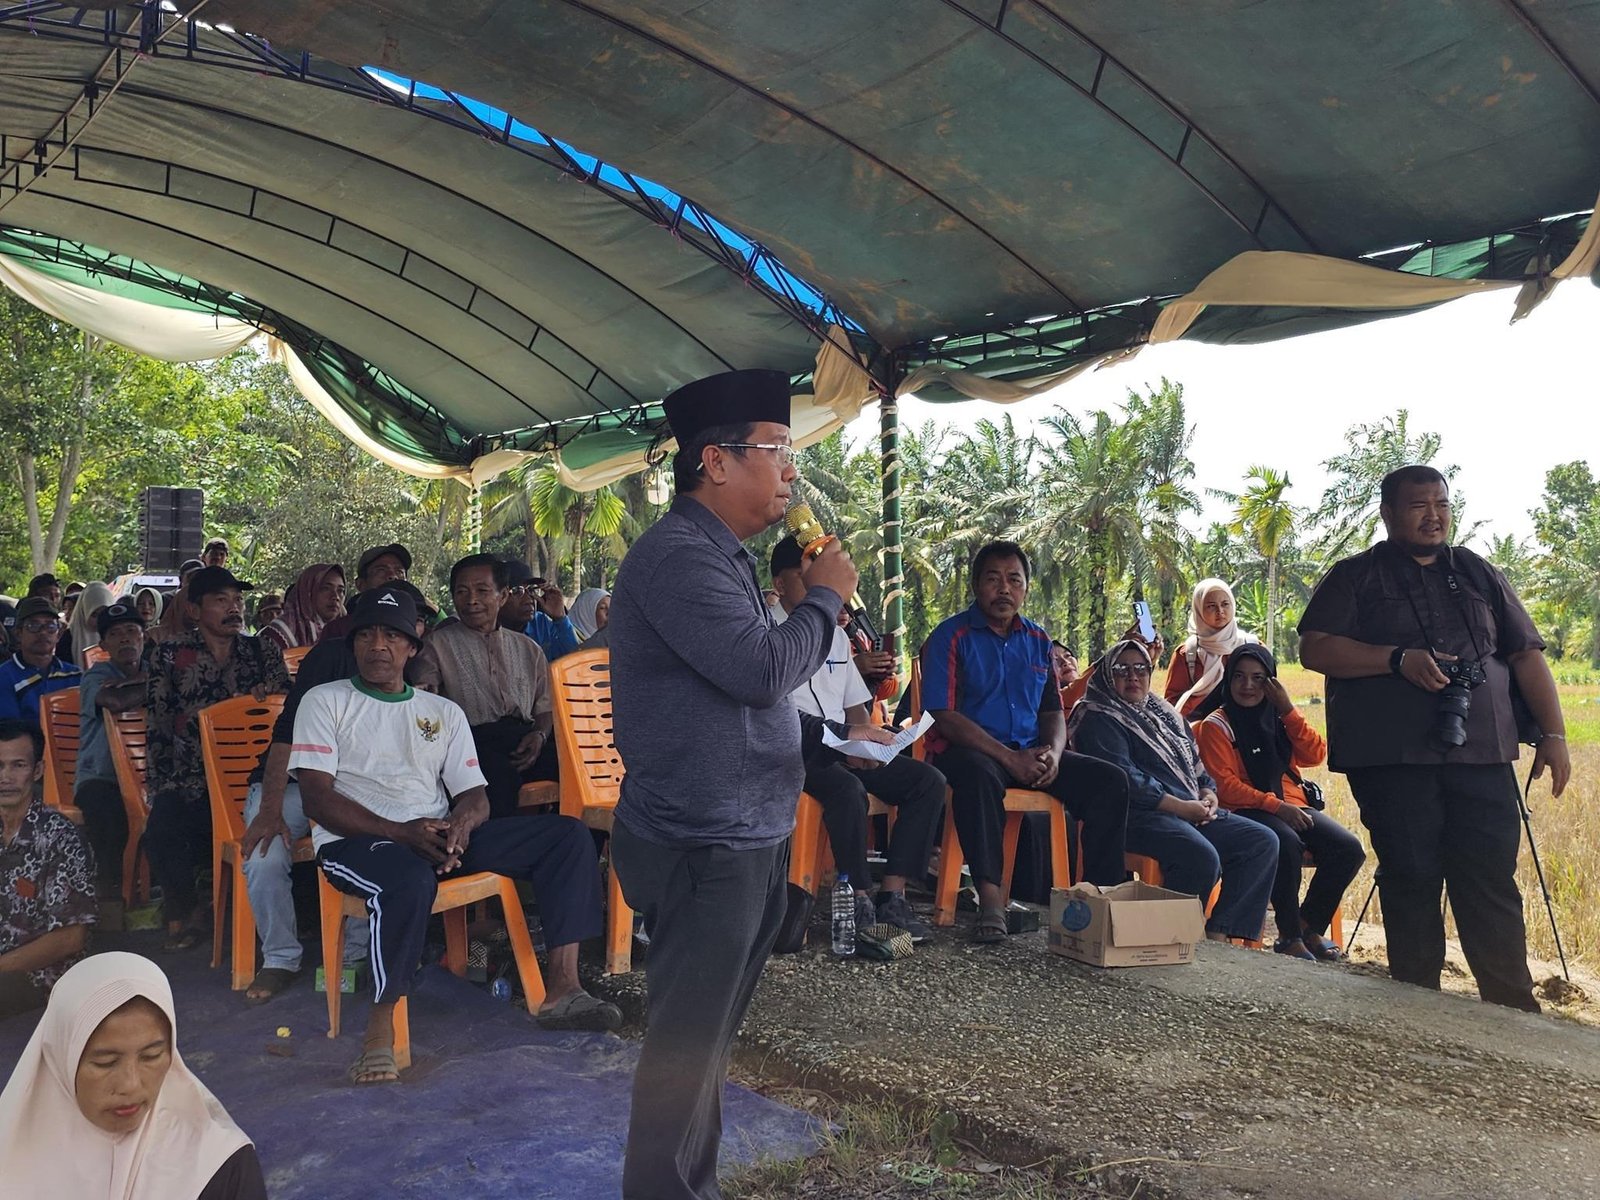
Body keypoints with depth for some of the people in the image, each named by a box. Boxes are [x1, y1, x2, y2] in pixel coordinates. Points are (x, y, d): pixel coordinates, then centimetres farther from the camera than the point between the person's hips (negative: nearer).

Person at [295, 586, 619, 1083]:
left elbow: (475, 796, 13)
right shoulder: (325, 702, 8)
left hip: (440, 835, 5)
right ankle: (380, 1029, -28)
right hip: (357, 841, -5)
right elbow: (318, 800, -5)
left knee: (568, 834, -12)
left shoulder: (444, 712, 20)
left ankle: (562, 990, -18)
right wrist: (402, 833, -19)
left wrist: (459, 825, -14)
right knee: (410, 879, -42)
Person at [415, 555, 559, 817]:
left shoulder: (528, 648, 26)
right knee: (500, 776, -39)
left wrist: (540, 735, 1)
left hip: (526, 738, 4)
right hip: (477, 740, -3)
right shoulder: (439, 644, 16)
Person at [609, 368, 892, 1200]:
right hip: (705, 848, -10)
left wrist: (832, 737, 11)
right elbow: (762, 669, -27)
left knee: (708, 1037, 20)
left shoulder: (724, 556, 15)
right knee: (687, 1046, 1)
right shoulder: (678, 556, -18)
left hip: (749, 841, 10)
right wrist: (824, 597, -10)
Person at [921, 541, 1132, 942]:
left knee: (1110, 781, -11)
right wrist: (1010, 759, -19)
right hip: (971, 751, -6)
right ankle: (990, 898, -41)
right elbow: (943, 716, -12)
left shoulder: (1038, 641, 16)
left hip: (1031, 754, 6)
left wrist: (1053, 752, -7)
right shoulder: (952, 636, -2)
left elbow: (1053, 713, 18)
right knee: (978, 774, -40)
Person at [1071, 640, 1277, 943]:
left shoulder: (1164, 713, 25)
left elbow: (1195, 762, 27)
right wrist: (1181, 807, -16)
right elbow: (1125, 778, -14)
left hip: (1191, 812, 9)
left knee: (1263, 841, -5)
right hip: (1136, 816, -9)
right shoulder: (1098, 720, -2)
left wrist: (1208, 794, 4)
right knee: (1202, 857, -33)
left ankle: (1218, 932, -11)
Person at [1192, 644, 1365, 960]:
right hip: (1247, 811, -6)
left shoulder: (1277, 717, 15)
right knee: (1287, 844, -36)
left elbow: (1315, 755, 2)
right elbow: (1223, 784, -10)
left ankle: (1310, 928, -1)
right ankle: (1289, 936, -20)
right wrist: (1275, 806, -20)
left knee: (1348, 848, -17)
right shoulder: (1215, 725, -1)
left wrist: (1288, 709, -6)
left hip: (1292, 806, 6)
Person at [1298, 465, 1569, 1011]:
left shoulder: (1477, 574, 19)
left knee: (1493, 884, 0)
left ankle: (1515, 1013, 9)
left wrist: (1553, 733, 7)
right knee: (1410, 883, 2)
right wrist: (1399, 659, -15)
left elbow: (1526, 654, 17)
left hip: (1482, 759, 3)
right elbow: (1315, 648, -5)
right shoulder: (1354, 577, 8)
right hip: (1393, 761, -3)